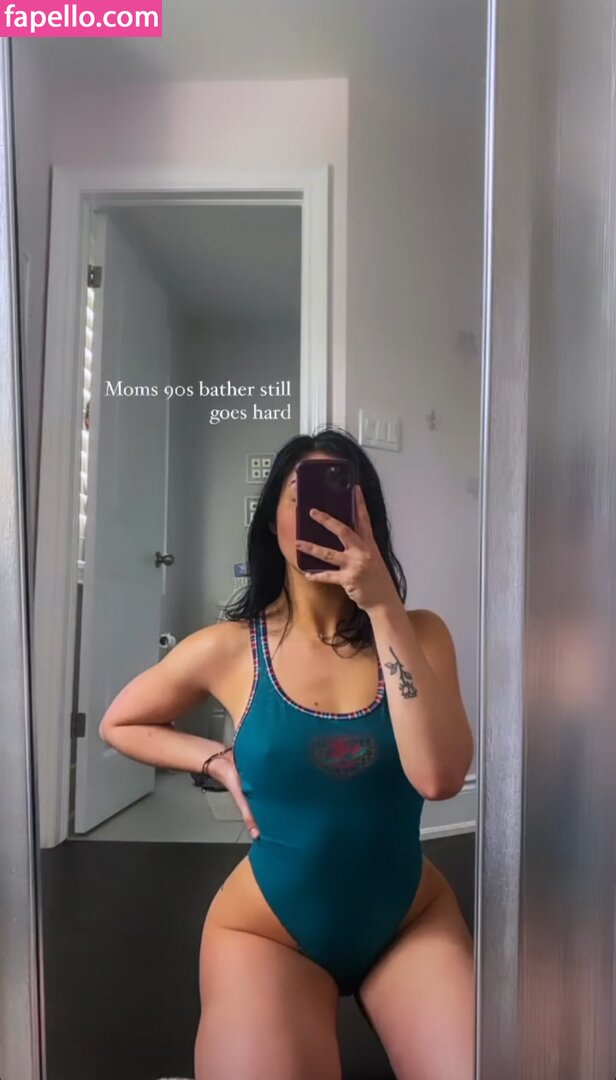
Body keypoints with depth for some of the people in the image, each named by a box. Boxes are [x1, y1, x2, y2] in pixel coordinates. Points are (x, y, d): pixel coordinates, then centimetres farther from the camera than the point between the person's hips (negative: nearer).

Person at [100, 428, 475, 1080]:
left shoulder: (417, 633, -9)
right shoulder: (227, 649, -10)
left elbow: (439, 776, -26)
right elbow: (119, 724, 7)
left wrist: (383, 607, -28)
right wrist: (218, 761, -8)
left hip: (414, 922, 2)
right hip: (268, 933, -1)